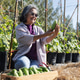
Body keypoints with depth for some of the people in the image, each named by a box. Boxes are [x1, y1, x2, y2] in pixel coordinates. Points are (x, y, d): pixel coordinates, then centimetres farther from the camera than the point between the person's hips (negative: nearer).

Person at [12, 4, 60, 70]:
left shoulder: (38, 29, 12)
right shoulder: (19, 28, 1)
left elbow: (45, 40, -7)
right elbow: (28, 39, -18)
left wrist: (54, 34, -28)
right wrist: (44, 35, -30)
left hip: (35, 60, 2)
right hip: (23, 57, -1)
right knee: (24, 63, -34)